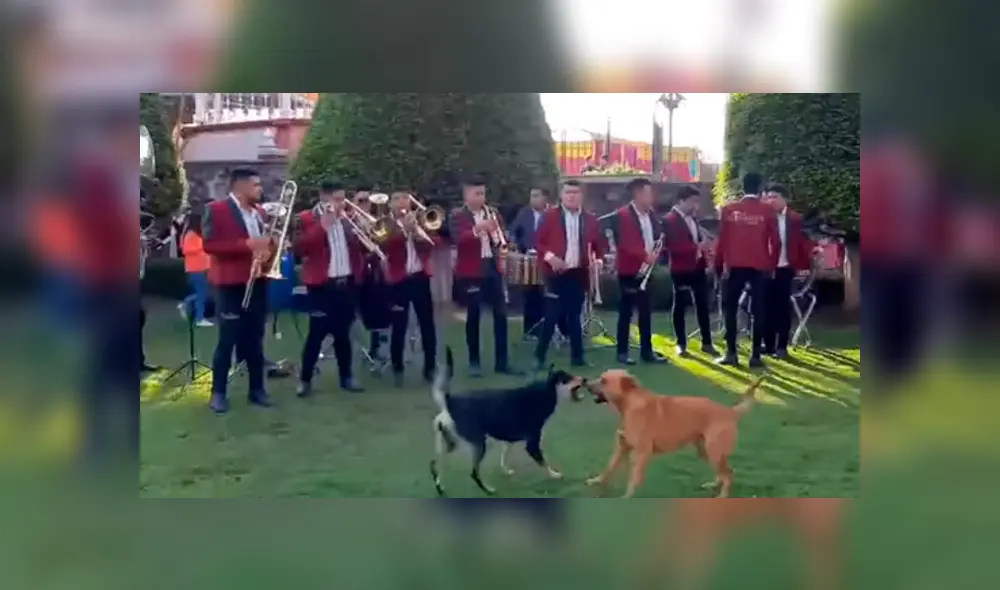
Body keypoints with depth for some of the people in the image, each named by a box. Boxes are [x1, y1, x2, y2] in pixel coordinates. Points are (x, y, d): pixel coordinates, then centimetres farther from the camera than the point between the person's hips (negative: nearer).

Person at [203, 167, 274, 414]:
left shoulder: (260, 211, 13)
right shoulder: (216, 210, -6)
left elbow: (269, 241, 21)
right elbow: (209, 245, -15)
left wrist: (268, 250, -4)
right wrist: (247, 245, -22)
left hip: (258, 282, 6)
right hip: (231, 284, -6)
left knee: (255, 339, 10)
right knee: (227, 340, -3)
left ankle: (257, 388, 18)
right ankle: (218, 392, 5)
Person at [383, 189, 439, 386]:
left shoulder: (418, 220, 12)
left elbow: (436, 241, 0)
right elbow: (385, 247, -17)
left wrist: (418, 232, -16)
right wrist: (404, 230, -23)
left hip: (420, 277, 3)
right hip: (399, 280, -3)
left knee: (427, 323, 5)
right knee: (399, 326, 0)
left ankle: (430, 367, 15)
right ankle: (397, 369, 10)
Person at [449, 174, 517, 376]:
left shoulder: (492, 214, 13)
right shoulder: (457, 216, -3)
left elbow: (502, 235, 11)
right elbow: (458, 238, -18)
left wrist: (500, 240, -12)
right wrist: (478, 228, -31)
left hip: (493, 268, 5)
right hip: (471, 271, -4)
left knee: (501, 314, 3)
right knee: (473, 316, 2)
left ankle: (502, 361, 10)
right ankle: (474, 362, 11)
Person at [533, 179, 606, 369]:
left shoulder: (590, 220, 8)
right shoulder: (549, 216, -1)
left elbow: (598, 245, 14)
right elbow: (538, 242, -2)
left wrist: (599, 260, -4)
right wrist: (549, 256, -17)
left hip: (579, 274, 3)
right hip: (556, 273, -3)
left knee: (574, 315, 10)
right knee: (552, 316, -4)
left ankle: (577, 355, 16)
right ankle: (539, 356, 4)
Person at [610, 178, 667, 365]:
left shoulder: (651, 214, 10)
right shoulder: (623, 215, -12)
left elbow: (658, 236, 16)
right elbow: (624, 243, -19)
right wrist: (644, 255, -25)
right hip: (629, 271, -7)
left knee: (646, 312, 9)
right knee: (626, 312, 0)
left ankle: (647, 351, 16)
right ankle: (622, 352, 6)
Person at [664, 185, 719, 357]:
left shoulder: (693, 218, 11)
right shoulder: (670, 220, -10)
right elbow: (673, 247, -19)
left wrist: (704, 252, 0)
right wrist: (697, 247, -24)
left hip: (697, 267, 6)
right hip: (681, 269, -6)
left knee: (703, 305, 8)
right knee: (680, 306, 3)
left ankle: (706, 343, 15)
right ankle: (681, 344, 12)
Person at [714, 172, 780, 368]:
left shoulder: (728, 210, 1)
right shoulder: (768, 211, -1)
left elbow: (722, 240, 2)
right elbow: (775, 241, 0)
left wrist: (719, 266, 9)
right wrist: (772, 265, 11)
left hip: (735, 266, 0)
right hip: (760, 267, 0)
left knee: (730, 308, 10)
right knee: (758, 311, 5)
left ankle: (731, 353, 4)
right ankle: (755, 355, 2)